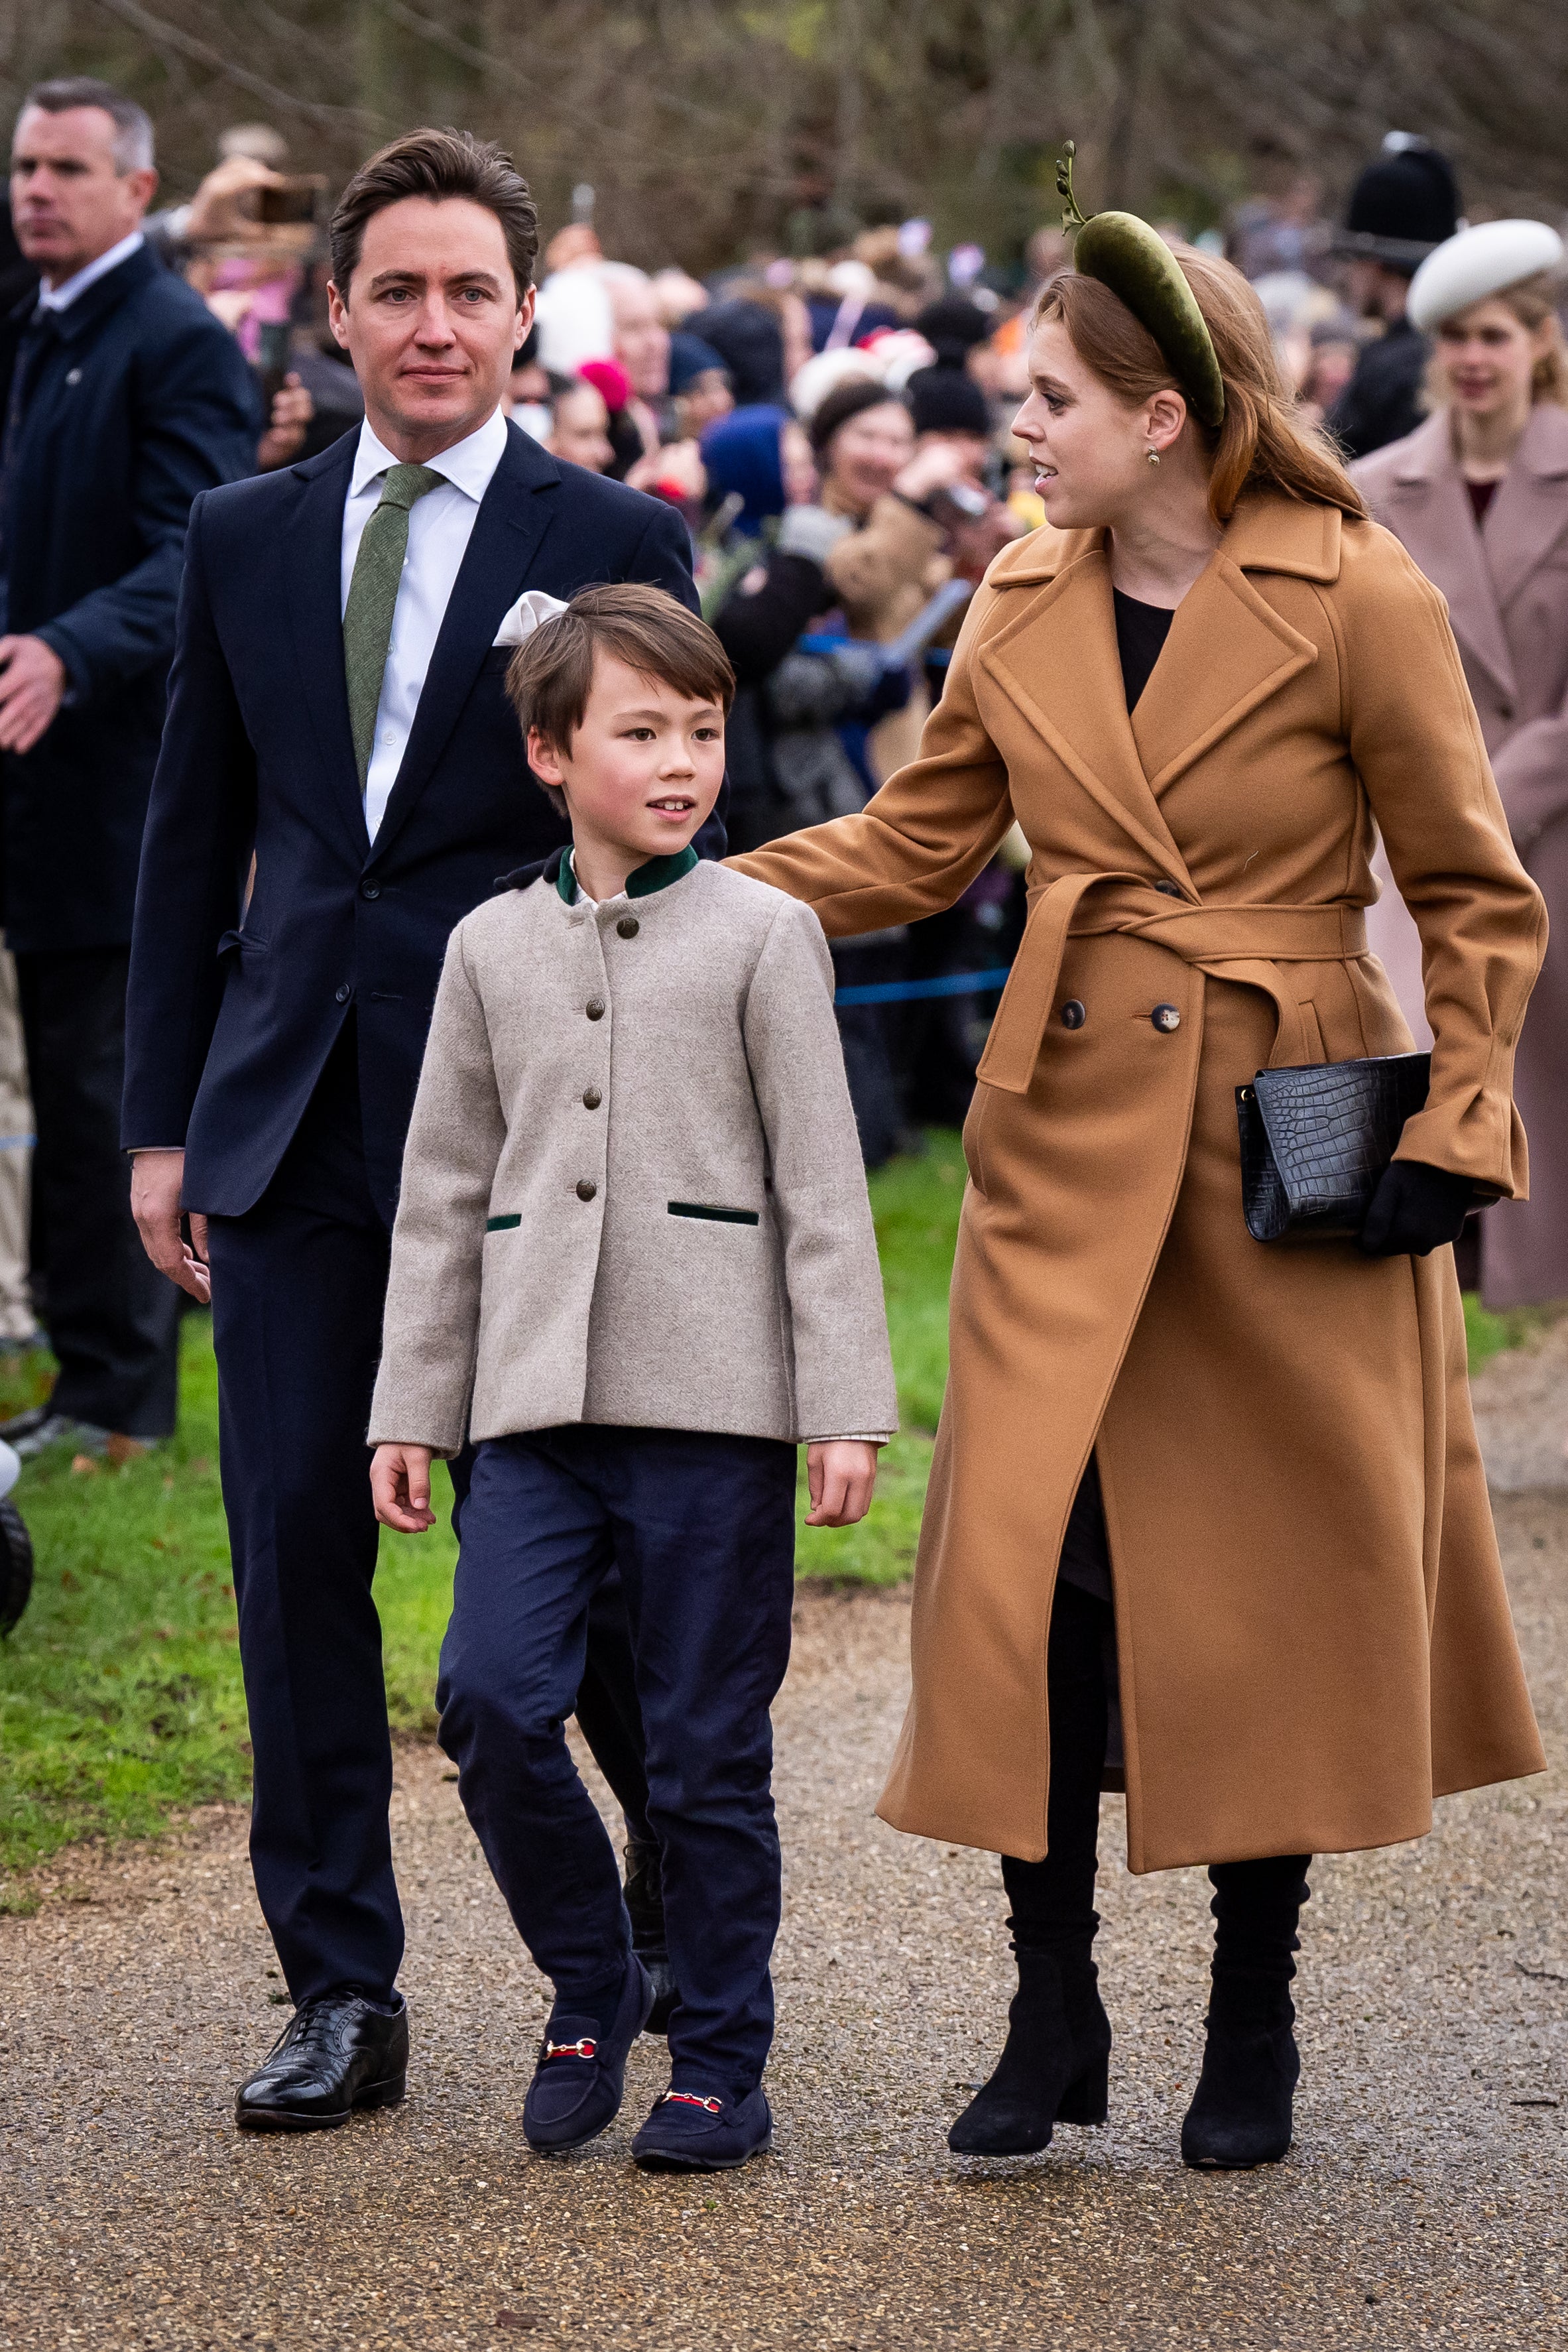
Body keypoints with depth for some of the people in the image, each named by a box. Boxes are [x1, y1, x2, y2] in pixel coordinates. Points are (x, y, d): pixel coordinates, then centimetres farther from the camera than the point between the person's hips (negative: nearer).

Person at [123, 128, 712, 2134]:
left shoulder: (612, 547, 0)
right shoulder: (242, 541, 10)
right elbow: (191, 842, 13)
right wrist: (162, 1121, 9)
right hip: (292, 1121, 3)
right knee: (296, 1543, 2)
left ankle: (684, 1885, 27)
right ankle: (341, 1990, 11)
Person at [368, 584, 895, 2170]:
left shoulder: (761, 936, 1)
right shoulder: (492, 949, 11)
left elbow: (823, 1189, -1)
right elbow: (442, 1194, 15)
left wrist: (848, 1410, -6)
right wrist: (409, 1408, 12)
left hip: (716, 1402, -2)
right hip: (537, 1402, 2)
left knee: (708, 1749, 1)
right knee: (491, 1700, -11)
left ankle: (721, 2061, 14)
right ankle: (589, 1991, 11)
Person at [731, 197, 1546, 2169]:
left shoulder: (1356, 602, -9)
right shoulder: (1023, 605, 5)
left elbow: (1474, 896, -2)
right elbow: (913, 847, 14)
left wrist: (1449, 1123, -9)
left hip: (1292, 1159, -4)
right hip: (1070, 1141, 4)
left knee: (1281, 1577, 4)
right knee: (1031, 1566, -3)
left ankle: (1253, 2023, 20)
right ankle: (1053, 2020, 10)